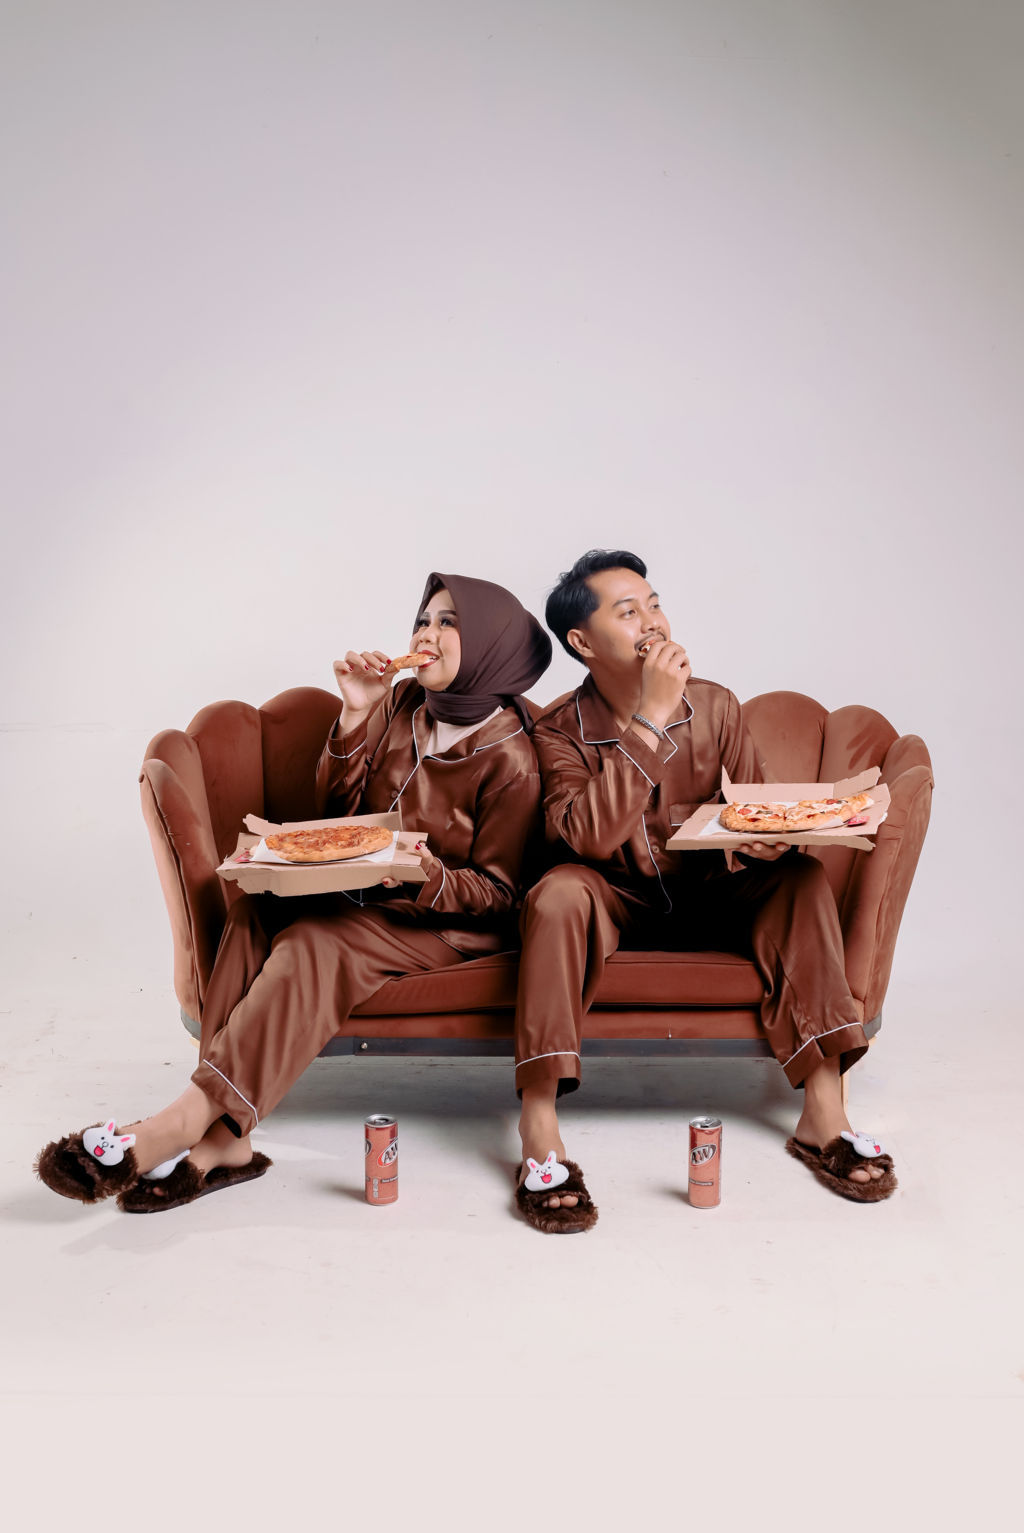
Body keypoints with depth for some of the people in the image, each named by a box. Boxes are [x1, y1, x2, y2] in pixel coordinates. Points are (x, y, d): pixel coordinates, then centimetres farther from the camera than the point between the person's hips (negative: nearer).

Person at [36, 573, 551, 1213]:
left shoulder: (508, 755, -12)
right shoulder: (402, 704, 7)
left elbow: (497, 891, -9)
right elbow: (336, 803, 4)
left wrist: (431, 876, -30)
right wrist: (356, 714, -10)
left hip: (452, 917, -6)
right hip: (363, 890, 6)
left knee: (315, 944, -33)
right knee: (256, 909, -23)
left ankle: (190, 1119, -34)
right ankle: (224, 1141, -31)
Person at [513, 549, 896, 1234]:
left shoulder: (714, 706, -1)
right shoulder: (561, 730, -9)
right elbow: (586, 838, -27)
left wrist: (769, 840, -22)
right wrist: (651, 718, -28)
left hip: (709, 897, 3)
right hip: (616, 903, -3)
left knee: (801, 878, -23)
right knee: (560, 891, -34)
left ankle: (823, 1113, -24)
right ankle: (539, 1132, -33)